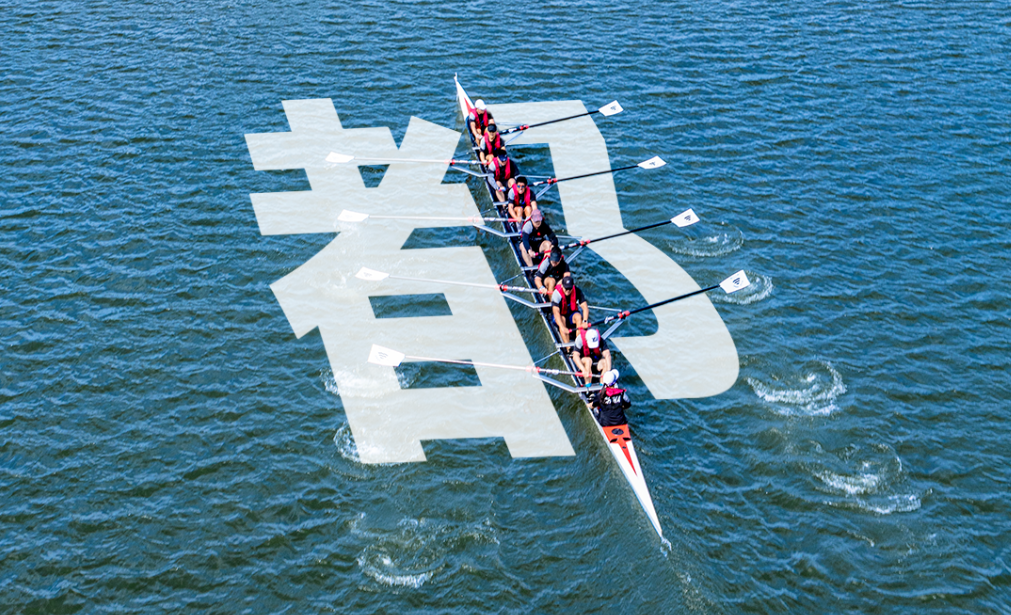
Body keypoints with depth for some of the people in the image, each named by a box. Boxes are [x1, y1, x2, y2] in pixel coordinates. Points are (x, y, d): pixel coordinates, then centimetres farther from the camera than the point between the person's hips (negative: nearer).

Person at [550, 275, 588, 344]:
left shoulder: (577, 292, -17)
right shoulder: (557, 293, -26)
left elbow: (585, 308, -23)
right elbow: (556, 312, -38)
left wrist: (585, 321, -43)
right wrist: (562, 327, -52)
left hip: (572, 314, 2)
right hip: (560, 316, -2)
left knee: (578, 316, -30)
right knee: (562, 319, -34)